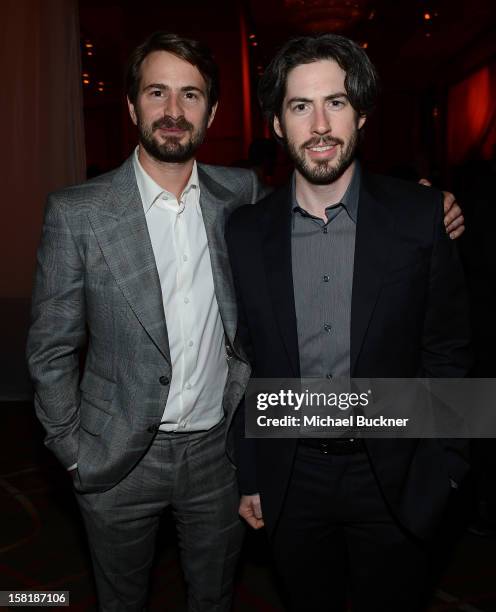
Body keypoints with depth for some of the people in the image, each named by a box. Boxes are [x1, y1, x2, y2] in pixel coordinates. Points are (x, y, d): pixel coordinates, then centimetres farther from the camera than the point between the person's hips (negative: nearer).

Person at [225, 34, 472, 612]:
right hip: (292, 478, 2)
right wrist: (247, 475, 4)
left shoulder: (421, 216, -9)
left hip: (392, 479, -1)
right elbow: (245, 360, 2)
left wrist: (434, 476, -6)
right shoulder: (245, 231, -4)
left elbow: (447, 354, -4)